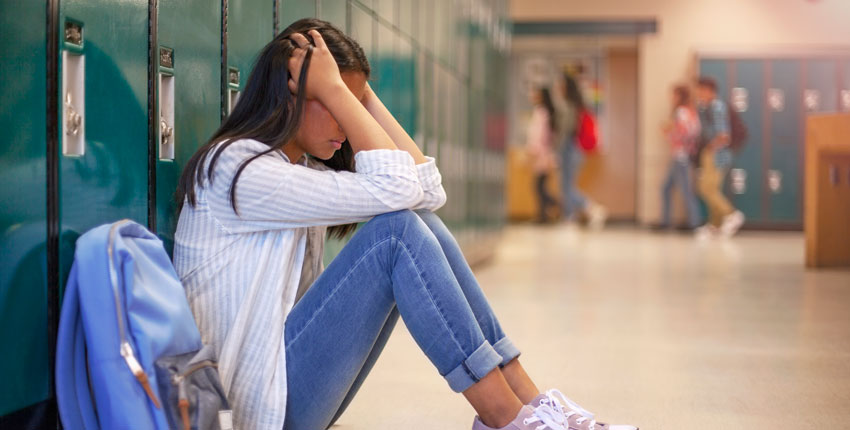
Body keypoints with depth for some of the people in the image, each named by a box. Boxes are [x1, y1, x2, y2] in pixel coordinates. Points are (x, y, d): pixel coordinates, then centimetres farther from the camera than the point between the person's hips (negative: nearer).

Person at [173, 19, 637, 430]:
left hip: (296, 384, 9)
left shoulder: (306, 168, 13)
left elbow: (427, 189, 3)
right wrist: (335, 90, -17)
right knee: (397, 229, -21)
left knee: (420, 222, -4)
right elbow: (394, 188, -23)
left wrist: (363, 96, 2)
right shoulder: (236, 167, -15)